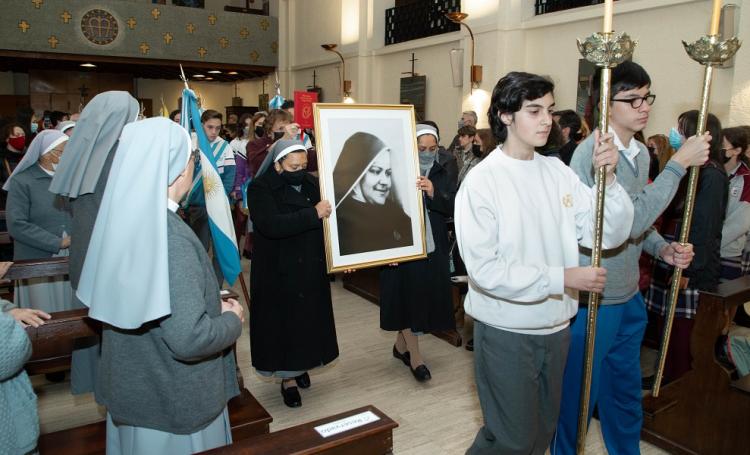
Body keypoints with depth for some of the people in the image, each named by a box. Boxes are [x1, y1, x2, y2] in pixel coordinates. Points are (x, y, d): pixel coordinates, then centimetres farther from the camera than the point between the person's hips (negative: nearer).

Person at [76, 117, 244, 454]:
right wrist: (232, 319, -13)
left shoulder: (123, 217, -4)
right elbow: (188, 339, -33)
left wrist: (211, 306, 7)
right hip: (174, 399, -7)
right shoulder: (170, 236, -29)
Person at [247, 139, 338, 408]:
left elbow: (327, 221, 13)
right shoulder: (260, 189, -12)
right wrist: (313, 214, -29)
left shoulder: (311, 184, 3)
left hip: (312, 270, 5)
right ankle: (288, 380, 22)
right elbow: (271, 225, -29)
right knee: (284, 324, 5)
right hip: (279, 273, -5)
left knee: (310, 321, 15)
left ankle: (300, 367, 37)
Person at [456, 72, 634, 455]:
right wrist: (562, 279, -22)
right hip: (506, 332, -6)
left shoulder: (558, 172, -1)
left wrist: (608, 177, -18)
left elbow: (609, 234, -3)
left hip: (556, 327, 6)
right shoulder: (482, 181, -17)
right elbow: (483, 269, -23)